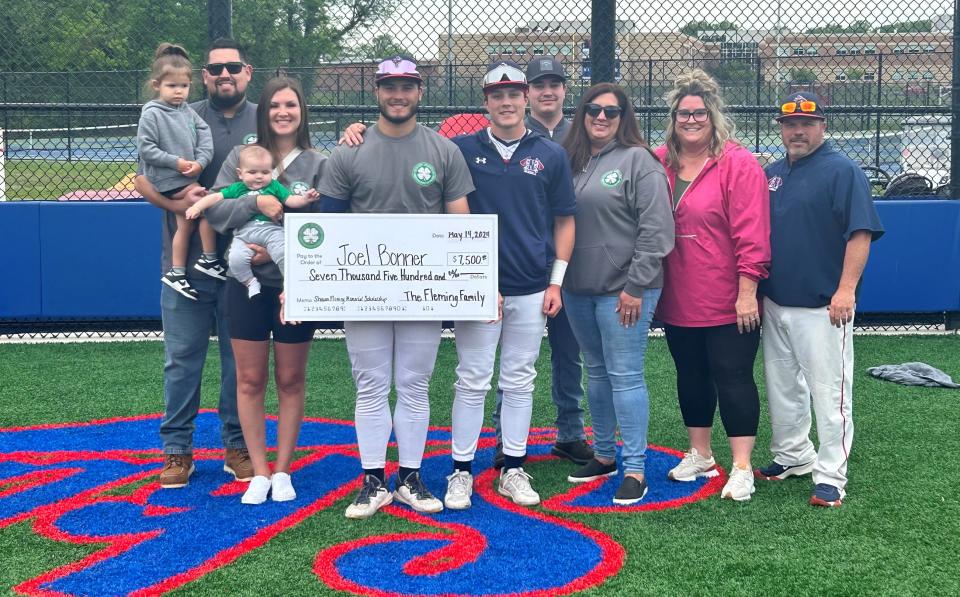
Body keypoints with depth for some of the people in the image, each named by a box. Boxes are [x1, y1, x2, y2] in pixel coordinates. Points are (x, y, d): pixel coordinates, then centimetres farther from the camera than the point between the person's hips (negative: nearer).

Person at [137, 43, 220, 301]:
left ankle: (176, 272, 24)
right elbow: (145, 148, -14)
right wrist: (175, 162, -19)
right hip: (168, 180, -7)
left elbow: (205, 137, 1)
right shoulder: (151, 114, -11)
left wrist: (200, 162, -15)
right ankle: (209, 260, -6)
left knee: (185, 225, 13)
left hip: (188, 178, 7)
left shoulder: (188, 111, 6)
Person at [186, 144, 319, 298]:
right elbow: (215, 197, 15)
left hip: (271, 229, -1)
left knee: (283, 254, -27)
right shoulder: (237, 189, 18)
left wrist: (304, 199, -10)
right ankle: (250, 282, 1)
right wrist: (197, 206, 2)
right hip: (244, 232, 2)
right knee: (236, 258, -23)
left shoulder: (274, 186, 17)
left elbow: (290, 200, 10)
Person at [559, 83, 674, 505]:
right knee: (596, 373, 16)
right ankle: (604, 455, 28)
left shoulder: (638, 161, -7)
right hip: (578, 288, 6)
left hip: (624, 291, -6)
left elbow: (655, 230, -12)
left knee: (625, 376, -5)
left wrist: (635, 286, -15)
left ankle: (635, 469, 2)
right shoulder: (571, 161, 11)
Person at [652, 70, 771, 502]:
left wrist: (747, 292, -17)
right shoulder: (658, 163, 4)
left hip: (728, 303, -6)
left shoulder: (739, 164, -11)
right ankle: (699, 455, 32)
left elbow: (751, 234, -15)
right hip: (677, 301, 6)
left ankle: (742, 468, 10)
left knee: (733, 378, 1)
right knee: (690, 376, 17)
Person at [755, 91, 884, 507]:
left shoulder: (842, 171, -8)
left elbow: (860, 233, -14)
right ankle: (793, 457, 30)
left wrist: (846, 290, -21)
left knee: (829, 392, -4)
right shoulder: (771, 174, 14)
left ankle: (830, 478, 2)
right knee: (782, 388, 16)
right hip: (774, 303, 8)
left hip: (821, 306, -7)